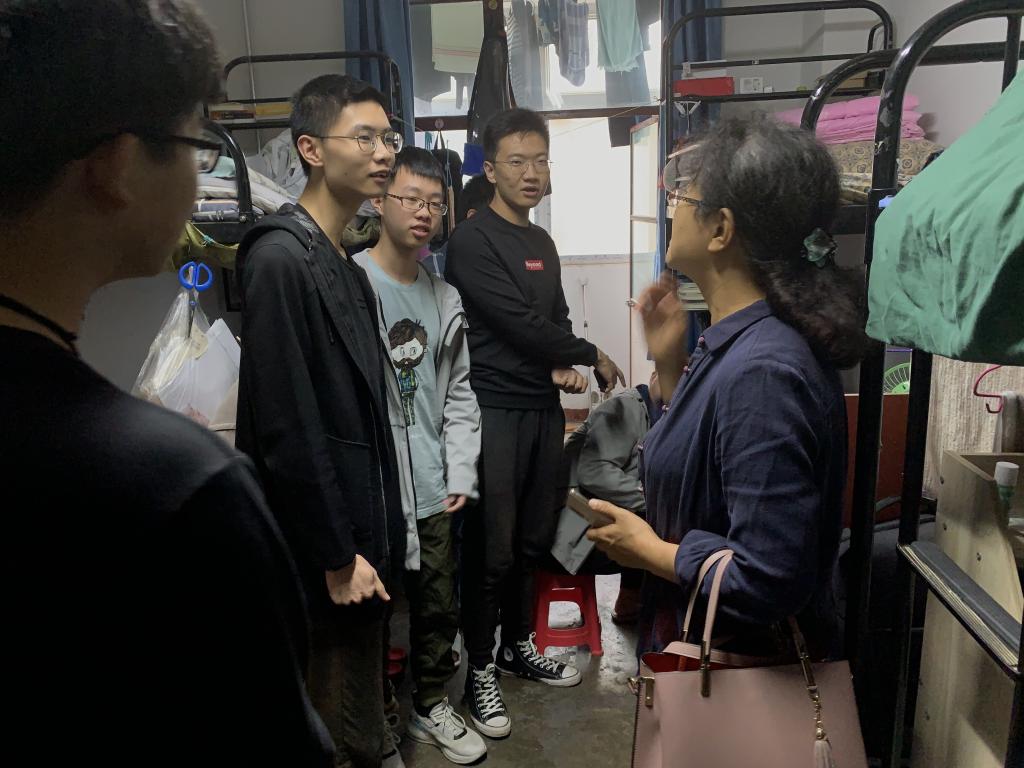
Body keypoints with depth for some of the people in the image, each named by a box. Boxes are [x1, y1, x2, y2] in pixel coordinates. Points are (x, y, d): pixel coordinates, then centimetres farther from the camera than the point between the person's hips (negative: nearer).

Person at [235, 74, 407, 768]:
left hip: (364, 537, 9)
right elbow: (285, 429, -22)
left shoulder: (348, 268, 11)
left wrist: (376, 538, 12)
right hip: (323, 553, -9)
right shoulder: (280, 257, -18)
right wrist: (339, 557, -17)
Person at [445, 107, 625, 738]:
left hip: (545, 409, 7)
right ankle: (481, 670, 18)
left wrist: (563, 367, -3)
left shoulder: (544, 244, 16)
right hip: (495, 411, -7)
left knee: (533, 539, 15)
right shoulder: (473, 241, -9)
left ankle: (519, 646, 33)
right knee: (491, 549, 0)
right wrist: (591, 356, -4)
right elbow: (518, 323, -15)